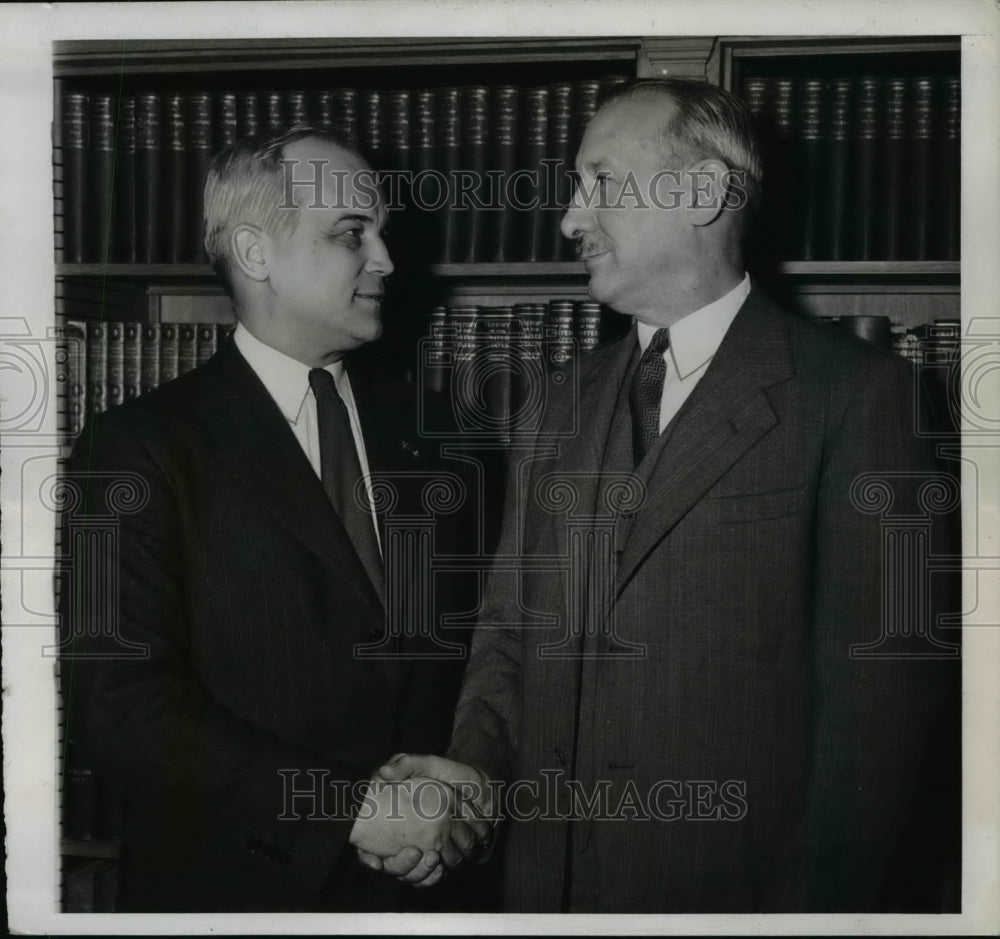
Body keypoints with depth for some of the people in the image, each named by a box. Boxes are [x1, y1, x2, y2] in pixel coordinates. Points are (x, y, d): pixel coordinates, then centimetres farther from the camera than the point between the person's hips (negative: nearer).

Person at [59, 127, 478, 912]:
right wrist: (350, 805, -21)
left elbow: (460, 637, 8)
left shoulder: (412, 425, 5)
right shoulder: (142, 448, -10)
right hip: (235, 882, -4)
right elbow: (121, 701, -17)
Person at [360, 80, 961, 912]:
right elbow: (514, 626, 10)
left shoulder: (851, 392, -10)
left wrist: (824, 899, -12)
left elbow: (882, 681, -12)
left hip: (741, 883, -5)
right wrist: (481, 767, -7)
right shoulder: (574, 403, 9)